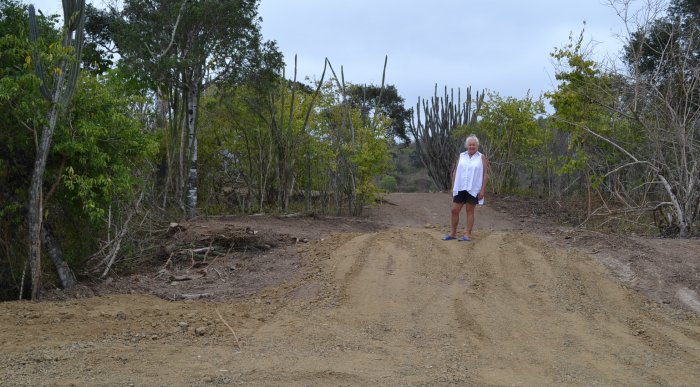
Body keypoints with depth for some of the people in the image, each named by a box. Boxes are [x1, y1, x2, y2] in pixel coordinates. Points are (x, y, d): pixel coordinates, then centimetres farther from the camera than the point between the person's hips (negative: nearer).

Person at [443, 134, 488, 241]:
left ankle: (468, 234, 10)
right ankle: (453, 233, 14)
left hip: (473, 189, -3)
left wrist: (483, 189, -9)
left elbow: (485, 174, -2)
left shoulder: (482, 157, 0)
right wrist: (452, 187, 6)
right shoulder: (461, 156, 9)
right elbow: (455, 172, 11)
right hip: (460, 188, 3)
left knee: (470, 211, 3)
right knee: (454, 210, 3)